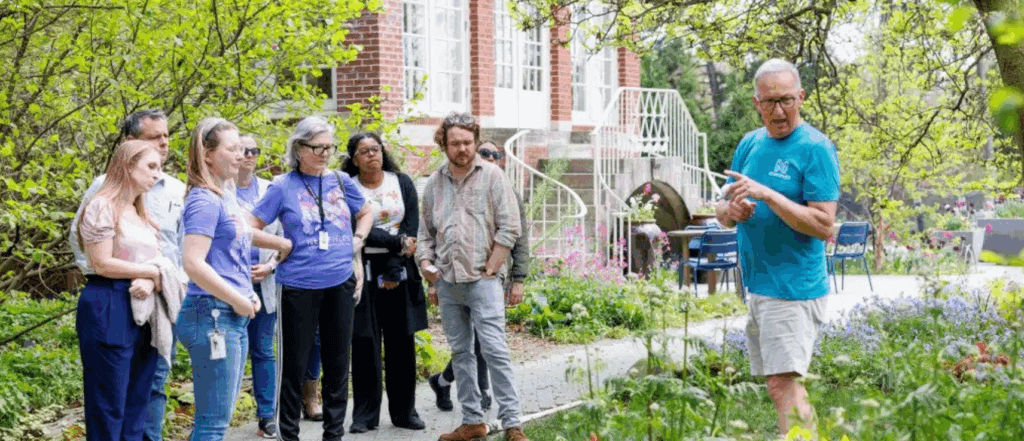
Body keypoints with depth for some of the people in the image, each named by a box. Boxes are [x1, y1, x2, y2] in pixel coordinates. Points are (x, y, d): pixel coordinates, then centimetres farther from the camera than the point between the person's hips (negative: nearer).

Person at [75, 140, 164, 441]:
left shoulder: (143, 215, 20)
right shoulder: (103, 207, -6)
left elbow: (158, 263, 13)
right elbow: (102, 263, -14)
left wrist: (149, 283, -10)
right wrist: (153, 272, -7)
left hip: (142, 312, 8)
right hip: (109, 313, -8)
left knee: (136, 405, 8)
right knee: (108, 407, -5)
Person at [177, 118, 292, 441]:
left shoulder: (226, 196, 13)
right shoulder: (205, 201, -14)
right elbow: (193, 263, -23)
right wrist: (238, 300, -16)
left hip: (234, 317, 10)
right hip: (212, 315, -10)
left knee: (221, 414, 13)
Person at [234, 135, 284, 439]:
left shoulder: (269, 191, 11)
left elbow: (282, 236, 12)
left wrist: (270, 266, -4)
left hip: (264, 283, 3)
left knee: (263, 351, 8)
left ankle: (267, 417, 14)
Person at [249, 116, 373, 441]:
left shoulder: (341, 181, 6)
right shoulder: (284, 187, -5)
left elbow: (365, 213, 22)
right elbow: (252, 226, -3)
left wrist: (357, 241, 7)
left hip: (340, 282, 4)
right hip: (299, 285, -4)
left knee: (337, 360, 10)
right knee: (295, 363, 3)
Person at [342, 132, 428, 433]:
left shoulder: (402, 182, 8)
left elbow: (411, 225, 1)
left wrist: (394, 268, -8)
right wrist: (397, 243, -14)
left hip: (399, 270, 3)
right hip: (364, 270, -3)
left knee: (402, 340, 4)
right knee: (365, 341, -3)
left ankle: (404, 411, 12)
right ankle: (365, 414, 4)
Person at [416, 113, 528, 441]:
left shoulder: (491, 175, 0)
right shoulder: (434, 182, 13)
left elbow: (510, 227, -3)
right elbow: (425, 230, 21)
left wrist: (490, 267, -7)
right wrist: (425, 261, 4)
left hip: (481, 279, -5)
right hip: (446, 280, 5)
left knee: (494, 350, -11)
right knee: (460, 352, 9)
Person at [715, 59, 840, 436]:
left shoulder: (815, 148, -10)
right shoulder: (750, 144, 12)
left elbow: (824, 226, -17)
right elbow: (722, 211, 17)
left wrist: (766, 195, -23)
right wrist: (731, 212, -7)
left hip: (793, 287, -8)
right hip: (756, 286, 8)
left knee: (782, 384, -13)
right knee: (785, 384, 14)